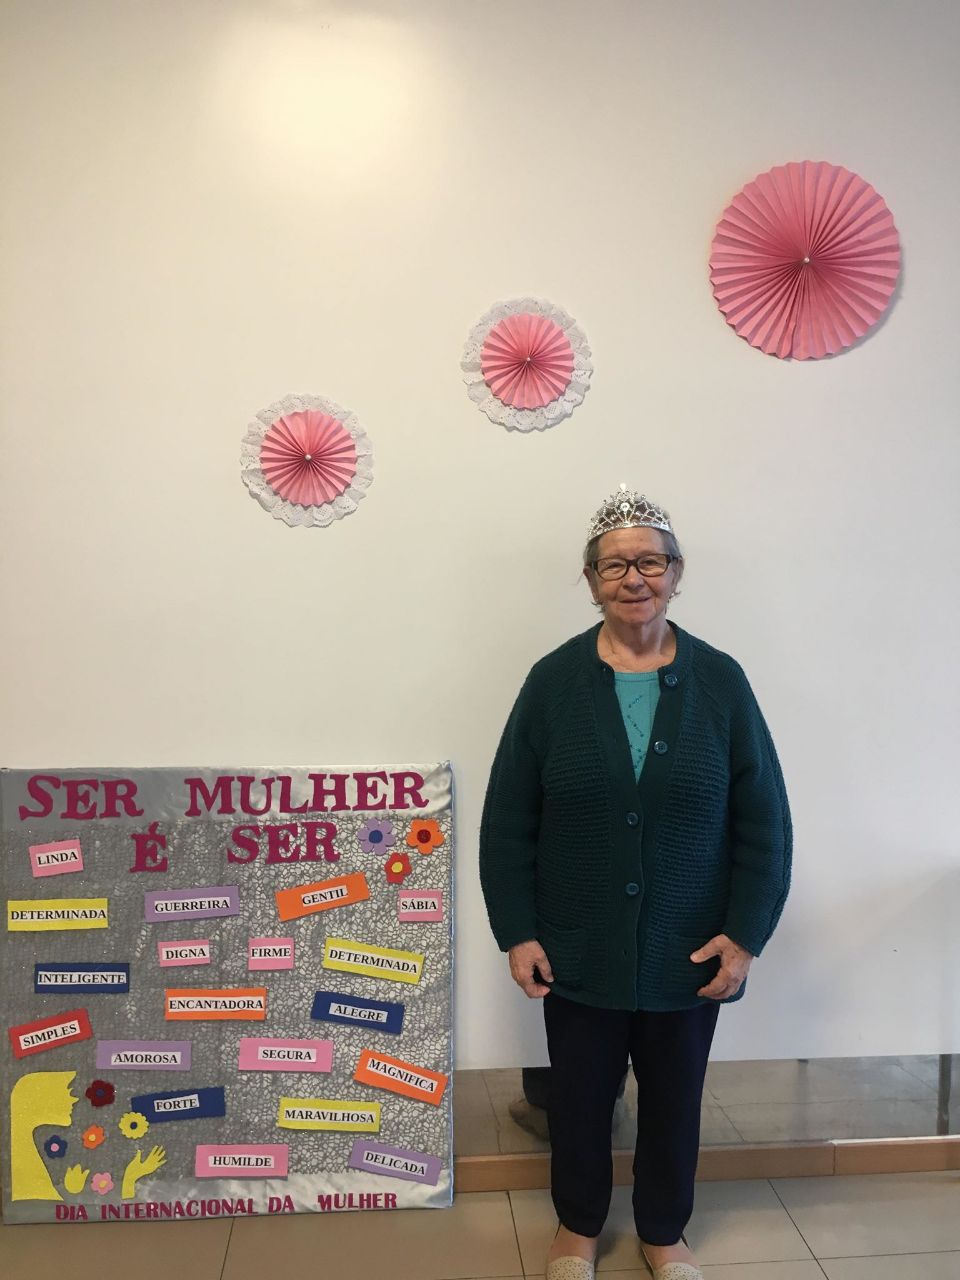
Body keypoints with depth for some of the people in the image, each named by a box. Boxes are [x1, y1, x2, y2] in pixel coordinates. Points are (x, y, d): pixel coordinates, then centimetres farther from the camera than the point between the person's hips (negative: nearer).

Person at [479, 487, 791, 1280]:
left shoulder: (721, 682, -6)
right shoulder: (553, 681, -7)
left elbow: (764, 823, -3)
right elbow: (508, 821, -5)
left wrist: (745, 933, -8)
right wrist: (517, 931, -8)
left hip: (689, 952, 1)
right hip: (579, 949, 0)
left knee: (673, 1098, 19)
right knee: (579, 1095, 17)